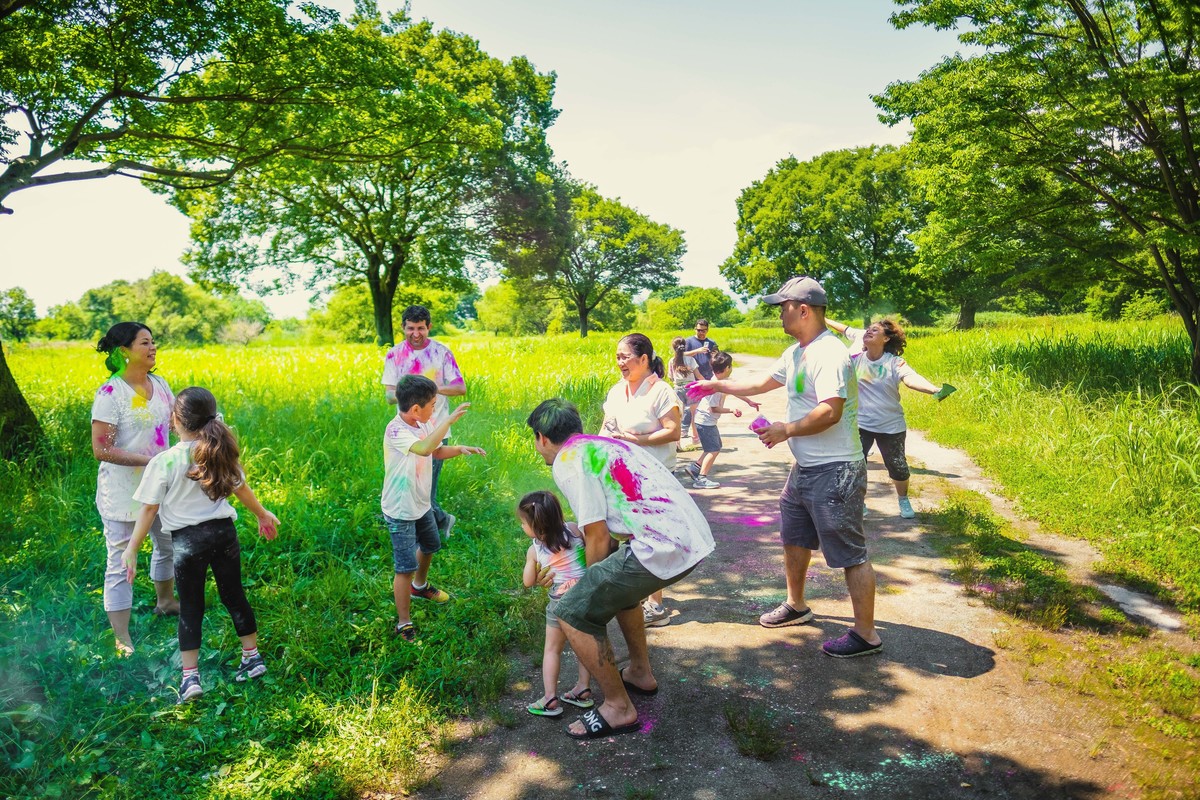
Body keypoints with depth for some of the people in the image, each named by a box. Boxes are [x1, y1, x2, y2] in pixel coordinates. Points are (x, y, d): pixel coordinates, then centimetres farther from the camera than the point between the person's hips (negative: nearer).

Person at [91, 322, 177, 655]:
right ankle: (122, 640, 13)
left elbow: (175, 422, 10)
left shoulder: (159, 385, 2)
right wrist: (148, 460, -26)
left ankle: (164, 601, 50)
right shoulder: (110, 394, -19)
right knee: (121, 564, 2)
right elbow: (101, 450, -20)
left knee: (168, 544, 24)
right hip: (123, 493, -7)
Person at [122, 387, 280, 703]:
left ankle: (190, 677, 9)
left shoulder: (163, 462, -13)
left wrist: (132, 549, 1)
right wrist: (263, 514, 27)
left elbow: (149, 509, -9)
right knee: (234, 596, 16)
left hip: (187, 541, -4)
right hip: (224, 532, 4)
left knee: (190, 607, 8)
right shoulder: (220, 452, 0)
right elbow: (241, 488, 12)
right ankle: (252, 658, 27)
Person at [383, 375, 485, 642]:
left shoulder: (423, 424, -3)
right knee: (405, 567, -3)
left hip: (422, 504, 9)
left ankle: (420, 586, 57)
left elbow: (437, 451, 12)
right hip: (400, 512, -9)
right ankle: (404, 624, 14)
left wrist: (460, 449, -7)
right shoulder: (396, 431, -29)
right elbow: (424, 448, -48)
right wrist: (449, 420, -43)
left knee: (429, 546, 29)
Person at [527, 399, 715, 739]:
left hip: (662, 549, -10)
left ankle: (618, 709, 12)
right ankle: (640, 674, 43)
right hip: (696, 539, 10)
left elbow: (598, 536, -6)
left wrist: (591, 583, 11)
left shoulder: (567, 462, -4)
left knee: (573, 612, 0)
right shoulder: (603, 444, 23)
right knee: (617, 584, 34)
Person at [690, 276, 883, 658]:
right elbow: (763, 384, 26)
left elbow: (830, 412, -29)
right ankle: (796, 606, 42)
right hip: (804, 468, 11)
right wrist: (717, 385, 28)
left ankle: (866, 634, 10)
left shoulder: (829, 354, -21)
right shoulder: (795, 353, 12)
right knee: (793, 538, 23)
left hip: (834, 472, -11)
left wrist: (785, 430, -19)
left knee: (850, 554, -1)